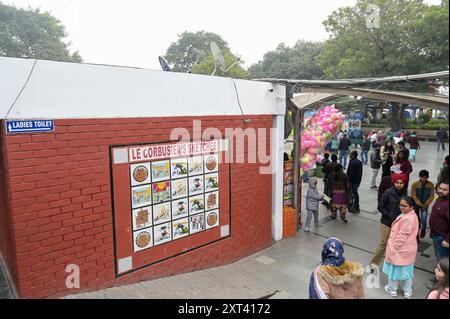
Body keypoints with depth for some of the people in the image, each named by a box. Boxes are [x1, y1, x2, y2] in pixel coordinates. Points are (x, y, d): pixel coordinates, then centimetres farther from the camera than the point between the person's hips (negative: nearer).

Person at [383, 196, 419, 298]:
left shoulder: (407, 219, -30)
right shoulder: (412, 215, 2)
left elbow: (402, 236, -26)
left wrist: (393, 247, -15)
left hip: (400, 249, -9)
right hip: (407, 249, 9)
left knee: (395, 269, 10)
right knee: (406, 270, 20)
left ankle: (392, 289, 28)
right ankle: (407, 292, 34)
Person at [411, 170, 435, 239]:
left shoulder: (431, 185, -9)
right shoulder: (414, 184, -14)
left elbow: (431, 196, -5)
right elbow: (414, 196, -11)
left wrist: (425, 204, -11)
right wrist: (420, 204, -13)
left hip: (425, 205, 1)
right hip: (416, 205, -1)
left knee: (423, 220, -4)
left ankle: (423, 230, 26)